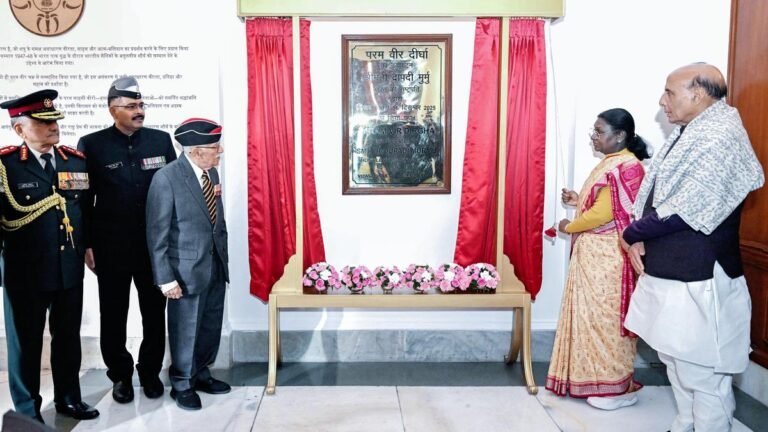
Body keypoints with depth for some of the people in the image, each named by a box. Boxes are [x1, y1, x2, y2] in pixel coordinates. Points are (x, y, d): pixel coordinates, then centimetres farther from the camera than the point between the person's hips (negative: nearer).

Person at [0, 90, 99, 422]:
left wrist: (86, 246, 9)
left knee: (68, 337, 17)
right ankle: (27, 411, 27)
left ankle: (68, 398, 35)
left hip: (70, 269, 4)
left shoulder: (77, 161, 4)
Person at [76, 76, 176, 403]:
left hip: (155, 244, 2)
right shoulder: (92, 145, -4)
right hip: (111, 246, -1)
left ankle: (150, 371, 30)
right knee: (114, 314, 10)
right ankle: (120, 375, 29)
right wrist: (86, 244, -4)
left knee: (155, 312, 12)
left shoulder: (161, 140, 1)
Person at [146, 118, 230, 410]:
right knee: (186, 331, 8)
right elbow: (156, 234, -16)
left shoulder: (211, 172, 4)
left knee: (211, 327, 17)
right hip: (187, 269, -6)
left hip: (216, 265, 7)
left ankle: (201, 374, 37)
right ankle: (182, 385, 28)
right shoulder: (166, 178, -17)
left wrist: (223, 256, 12)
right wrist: (165, 278, -16)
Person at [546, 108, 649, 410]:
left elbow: (604, 214, -23)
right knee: (595, 315, 14)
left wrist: (569, 226, -9)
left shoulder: (624, 167, -17)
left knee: (606, 317, -3)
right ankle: (597, 379, 25)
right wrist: (578, 200, 8)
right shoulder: (612, 163, 14)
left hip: (607, 257, -10)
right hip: (594, 255, 10)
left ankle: (619, 388, 9)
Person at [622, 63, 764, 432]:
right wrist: (641, 238, -2)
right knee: (678, 364, 20)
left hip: (696, 281, -9)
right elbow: (655, 196, 14)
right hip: (669, 273, 10)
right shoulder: (687, 134, 13)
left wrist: (633, 233, -9)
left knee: (703, 376, 1)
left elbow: (684, 211, -23)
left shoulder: (719, 138, -16)